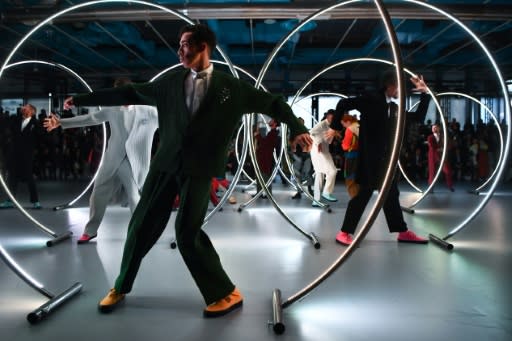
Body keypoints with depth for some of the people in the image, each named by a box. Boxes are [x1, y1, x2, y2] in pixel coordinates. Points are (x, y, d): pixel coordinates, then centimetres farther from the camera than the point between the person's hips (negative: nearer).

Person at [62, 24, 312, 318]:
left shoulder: (231, 87, 4)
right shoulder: (171, 81, 11)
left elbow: (271, 103, 8)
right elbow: (130, 93, 16)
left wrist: (296, 128, -5)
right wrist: (82, 99, 17)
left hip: (199, 168, -4)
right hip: (166, 162, 4)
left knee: (188, 232, -11)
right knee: (142, 225, 7)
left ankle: (228, 293, 6)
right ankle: (121, 287, 28)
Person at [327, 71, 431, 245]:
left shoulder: (394, 107, 14)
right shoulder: (372, 99, -8)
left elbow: (419, 117, 17)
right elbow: (343, 104, -12)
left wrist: (424, 94, 12)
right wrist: (335, 127, -10)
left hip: (386, 158, 8)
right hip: (370, 158, -8)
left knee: (391, 194, 14)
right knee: (364, 194, -6)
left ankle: (403, 232, 25)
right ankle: (344, 232, 3)